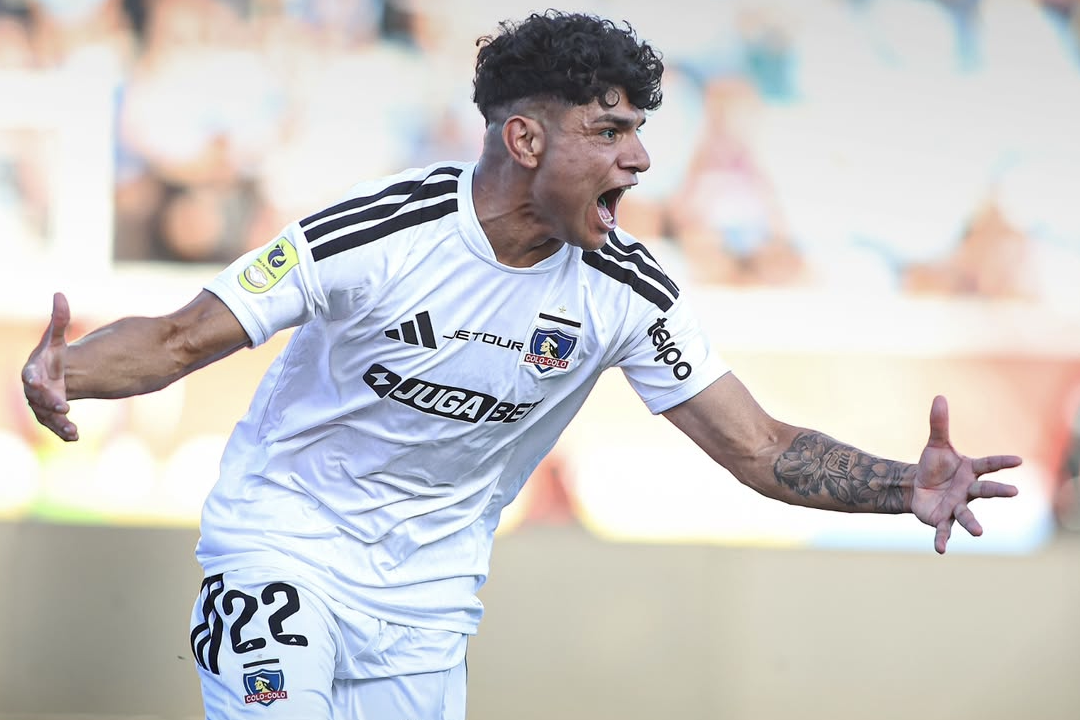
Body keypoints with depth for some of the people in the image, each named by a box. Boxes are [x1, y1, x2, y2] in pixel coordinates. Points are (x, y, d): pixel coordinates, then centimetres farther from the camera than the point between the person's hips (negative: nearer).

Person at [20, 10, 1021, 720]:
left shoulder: (625, 291, -10)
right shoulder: (379, 235, -23)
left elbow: (758, 448, -6)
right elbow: (180, 340, -19)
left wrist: (903, 486, -23)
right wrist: (63, 371, -40)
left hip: (431, 583, 4)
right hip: (286, 534, -4)